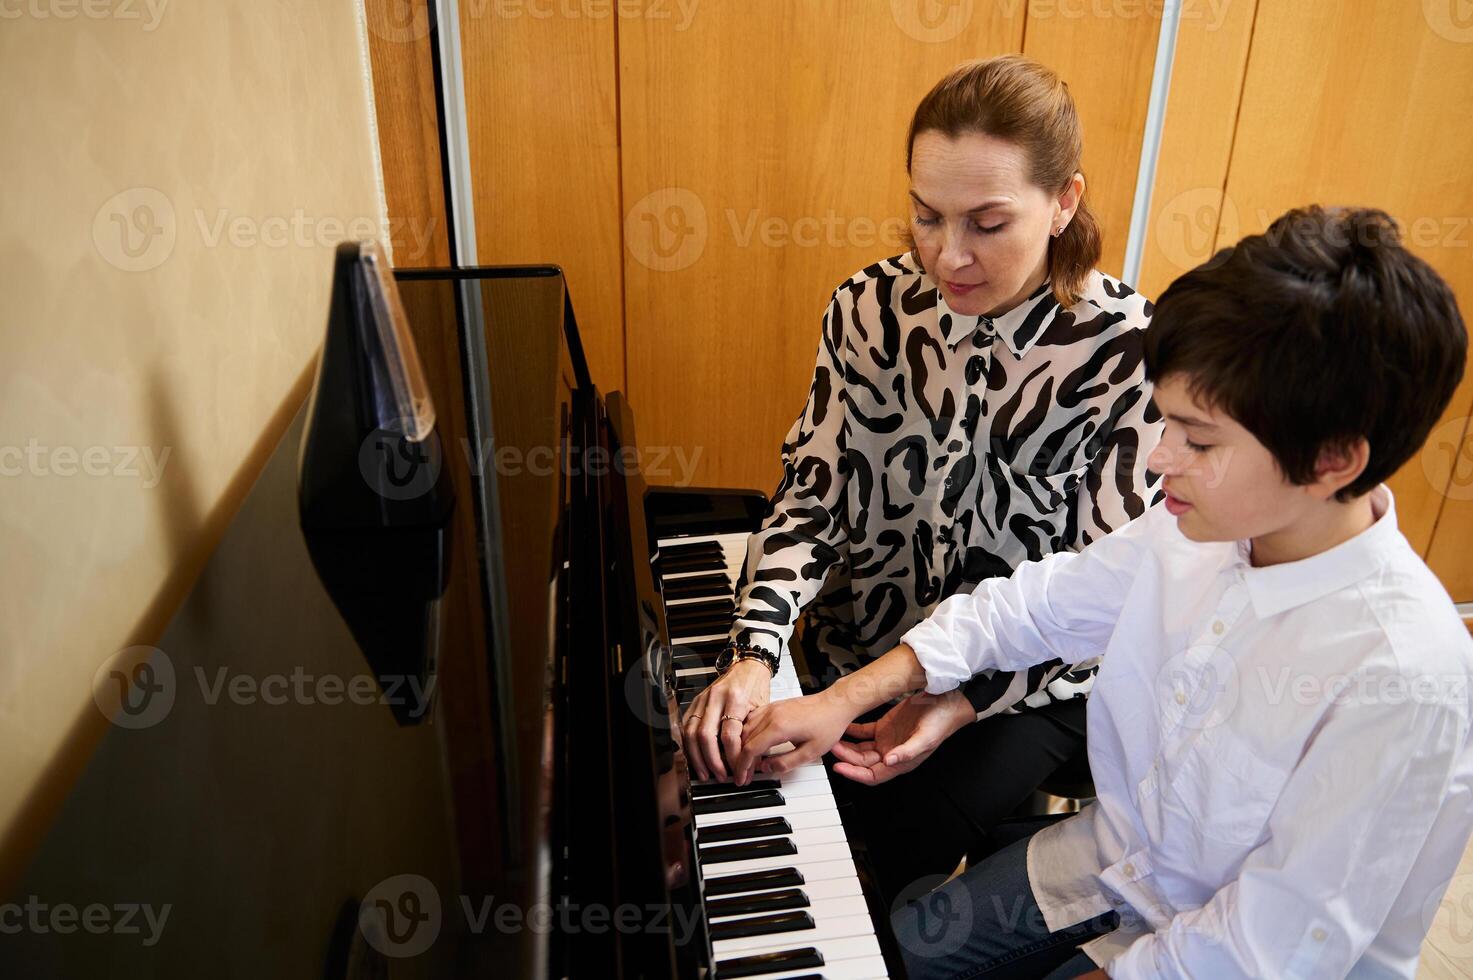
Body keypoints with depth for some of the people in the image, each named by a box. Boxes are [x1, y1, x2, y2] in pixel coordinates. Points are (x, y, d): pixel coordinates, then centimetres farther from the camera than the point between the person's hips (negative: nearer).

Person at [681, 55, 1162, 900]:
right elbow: (815, 489, -7)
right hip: (859, 649, 3)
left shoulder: (1127, 351, -18)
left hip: (1027, 680, -2)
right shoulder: (873, 309, -8)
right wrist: (755, 654, -22)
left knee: (913, 837, -18)